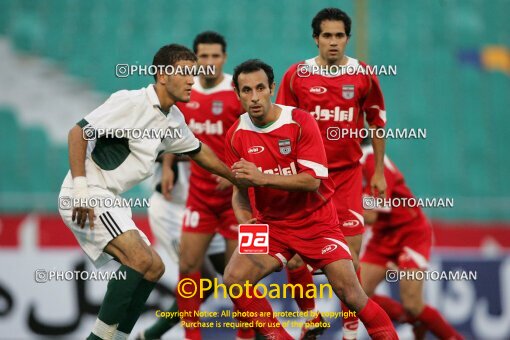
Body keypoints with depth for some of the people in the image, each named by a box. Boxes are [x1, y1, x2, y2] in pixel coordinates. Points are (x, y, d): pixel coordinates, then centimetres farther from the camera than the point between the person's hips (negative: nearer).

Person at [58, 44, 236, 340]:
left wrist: (239, 179, 34)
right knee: (140, 260, -23)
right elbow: (79, 132, -20)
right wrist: (80, 189, -26)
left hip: (109, 201, 10)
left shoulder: (173, 119, 12)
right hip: (88, 196, -10)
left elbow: (198, 151, 31)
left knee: (153, 268, 10)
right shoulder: (131, 102, -15)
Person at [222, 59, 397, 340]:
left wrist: (262, 178, -31)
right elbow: (240, 189, 5)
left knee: (349, 293, -13)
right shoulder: (236, 135, -4)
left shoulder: (301, 122, -15)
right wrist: (243, 219, -15)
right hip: (271, 224, 3)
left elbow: (312, 181, -21)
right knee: (233, 279, -18)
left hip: (316, 222, -3)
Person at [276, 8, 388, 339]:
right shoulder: (296, 75, -1)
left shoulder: (363, 75, 0)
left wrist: (379, 171, 9)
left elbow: (378, 122, 10)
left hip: (348, 172, 0)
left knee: (350, 254, -6)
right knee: (295, 255, 0)